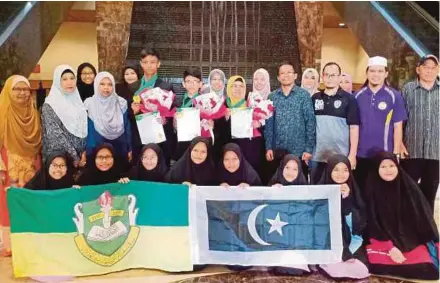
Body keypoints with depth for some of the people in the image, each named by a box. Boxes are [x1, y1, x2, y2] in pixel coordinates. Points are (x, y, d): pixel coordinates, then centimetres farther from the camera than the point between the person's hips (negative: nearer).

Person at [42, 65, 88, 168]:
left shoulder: (78, 102, 8)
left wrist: (84, 152, -3)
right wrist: (74, 157, -14)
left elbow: (84, 129, 9)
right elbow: (56, 136, -14)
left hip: (80, 157, 5)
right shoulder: (49, 106, -8)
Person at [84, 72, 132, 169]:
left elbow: (127, 127, 5)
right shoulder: (89, 104, -4)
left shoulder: (121, 103, 0)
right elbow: (88, 130, 0)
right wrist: (89, 153, -2)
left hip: (120, 148, 2)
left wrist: (130, 149, 5)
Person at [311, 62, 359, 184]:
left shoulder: (349, 99, -3)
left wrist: (352, 154, -9)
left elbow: (354, 127, -5)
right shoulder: (315, 98, 7)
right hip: (317, 156, 3)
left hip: (341, 157, -3)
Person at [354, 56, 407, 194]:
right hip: (361, 154, 2)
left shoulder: (394, 96, -2)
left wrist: (396, 154, -6)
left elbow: (398, 127, -1)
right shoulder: (358, 96, 3)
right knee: (361, 190, 11)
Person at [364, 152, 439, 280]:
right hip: (383, 241, -1)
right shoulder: (372, 191, -4)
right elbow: (373, 225, -7)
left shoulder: (410, 188, -1)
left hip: (412, 241, 1)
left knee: (424, 267, -25)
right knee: (378, 266, -29)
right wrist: (390, 248, -17)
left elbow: (424, 217, 3)